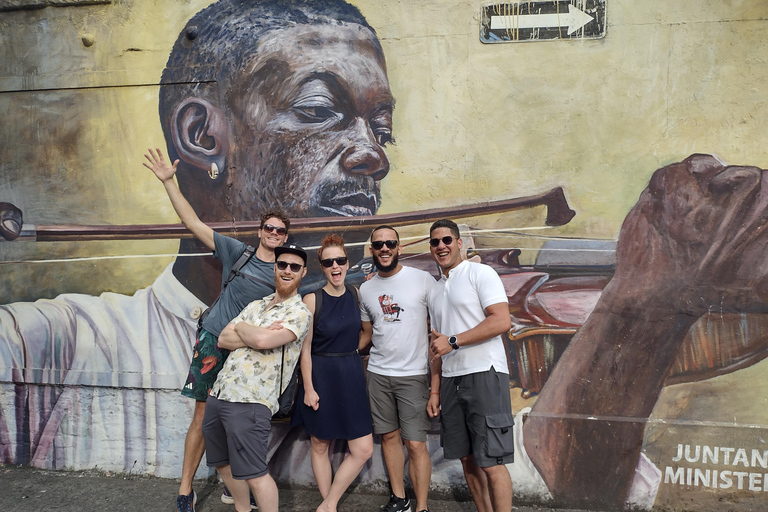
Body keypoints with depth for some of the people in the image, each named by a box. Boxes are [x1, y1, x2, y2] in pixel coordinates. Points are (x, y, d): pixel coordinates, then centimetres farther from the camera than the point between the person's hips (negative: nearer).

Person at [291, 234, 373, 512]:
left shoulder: (355, 294, 1)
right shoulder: (312, 299, -11)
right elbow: (305, 346, -9)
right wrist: (308, 388, -11)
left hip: (351, 375, 4)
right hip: (320, 375, -4)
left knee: (363, 449, 0)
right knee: (320, 445, 10)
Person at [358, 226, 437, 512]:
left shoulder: (423, 280, -6)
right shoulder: (366, 289, 9)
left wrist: (436, 386, -11)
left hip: (414, 375, -4)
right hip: (378, 373, 5)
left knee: (415, 444, -4)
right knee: (389, 436, 12)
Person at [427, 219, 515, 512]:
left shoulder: (480, 273, -3)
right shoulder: (435, 290, 18)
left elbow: (502, 321, -16)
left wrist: (453, 341, -14)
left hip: (484, 374, -7)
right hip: (451, 379, 7)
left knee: (491, 462, -6)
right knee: (467, 458, 11)